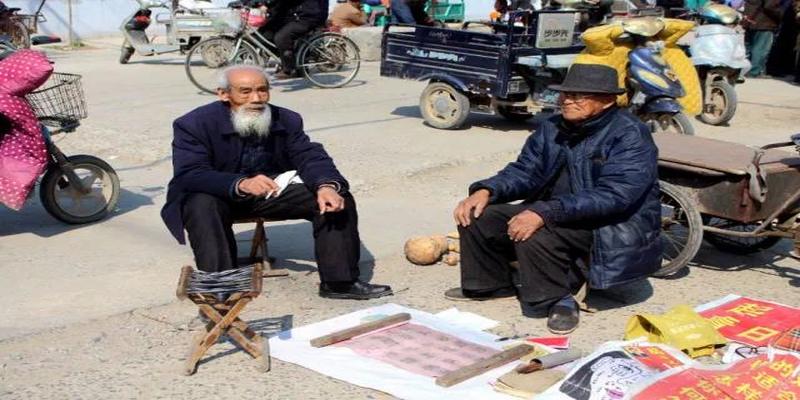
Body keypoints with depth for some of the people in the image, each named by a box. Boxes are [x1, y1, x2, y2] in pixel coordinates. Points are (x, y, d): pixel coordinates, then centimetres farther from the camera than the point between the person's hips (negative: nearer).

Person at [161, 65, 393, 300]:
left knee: (338, 198, -13)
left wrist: (326, 186, -33)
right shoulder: (195, 124, -18)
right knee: (203, 206, -39)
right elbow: (189, 175, -29)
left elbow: (310, 157, -8)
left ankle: (339, 281, -8)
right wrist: (240, 184, -47)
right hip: (217, 196, -3)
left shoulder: (286, 120, -5)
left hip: (271, 192, 4)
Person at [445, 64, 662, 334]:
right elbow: (525, 170, 9)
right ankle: (491, 284, 17)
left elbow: (612, 196, -28)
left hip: (612, 229, -8)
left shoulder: (630, 136, -17)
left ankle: (556, 301, -10)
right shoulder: (553, 128, 6)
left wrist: (545, 212, -36)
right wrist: (486, 190, -13)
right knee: (478, 216, -4)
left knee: (535, 236, -33)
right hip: (554, 216, 8)